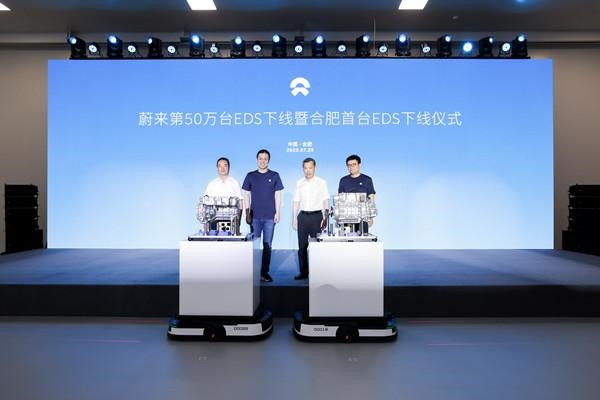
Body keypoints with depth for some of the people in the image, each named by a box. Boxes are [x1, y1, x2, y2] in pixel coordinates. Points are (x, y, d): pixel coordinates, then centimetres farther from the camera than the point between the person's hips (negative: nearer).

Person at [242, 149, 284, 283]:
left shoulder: (274, 176, 4)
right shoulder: (250, 176, 6)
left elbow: (278, 195, 5)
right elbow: (247, 195, 8)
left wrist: (277, 213, -1)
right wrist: (247, 213, 3)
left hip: (269, 216, 0)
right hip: (255, 216, 1)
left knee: (267, 245, 3)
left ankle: (264, 272, 12)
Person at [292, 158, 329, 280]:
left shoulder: (321, 182, 1)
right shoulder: (299, 183, 10)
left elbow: (326, 201, -3)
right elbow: (296, 202, 11)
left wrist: (325, 217, -12)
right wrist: (294, 218, 6)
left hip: (316, 216, -3)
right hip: (303, 216, 3)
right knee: (302, 245, 6)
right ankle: (303, 272, 16)